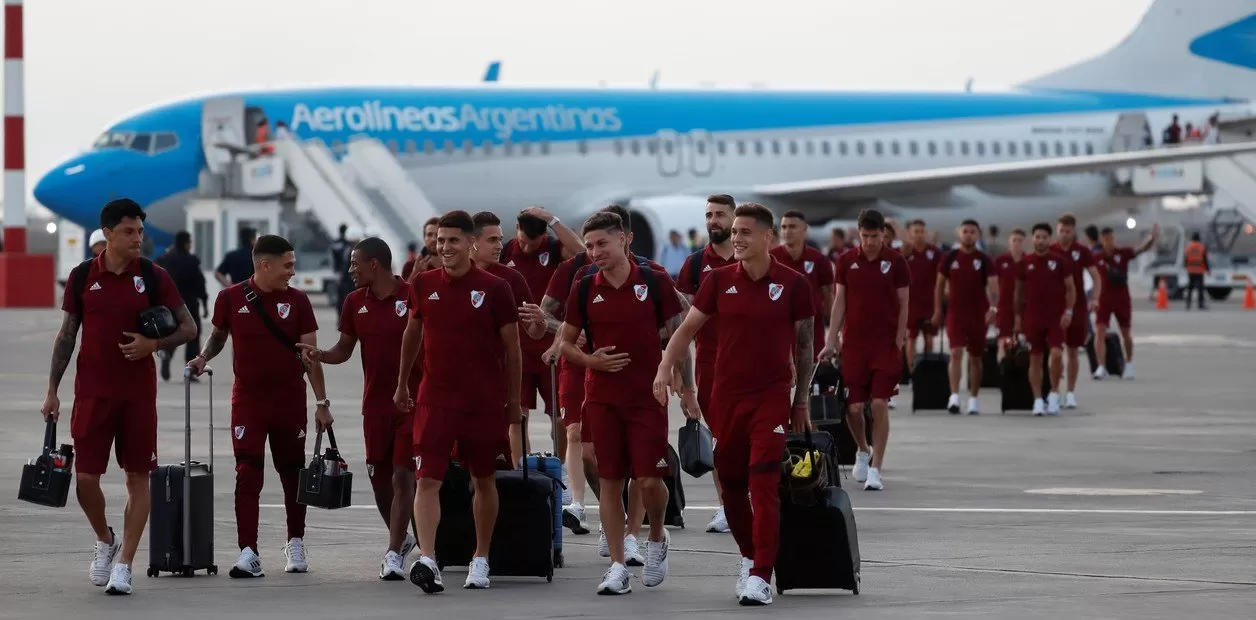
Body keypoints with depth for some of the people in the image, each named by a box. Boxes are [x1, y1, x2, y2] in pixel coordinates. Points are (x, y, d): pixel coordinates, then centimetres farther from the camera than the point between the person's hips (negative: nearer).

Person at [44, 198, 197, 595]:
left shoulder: (153, 277, -2)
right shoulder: (82, 276, 1)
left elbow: (188, 327, 2)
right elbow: (67, 335, 7)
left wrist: (154, 343, -17)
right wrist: (52, 390, 4)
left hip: (138, 393, 0)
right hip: (92, 393, 0)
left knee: (138, 477, -2)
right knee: (85, 476, -2)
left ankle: (123, 565, 4)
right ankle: (105, 541, 25)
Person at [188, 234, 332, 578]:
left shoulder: (297, 302, 1)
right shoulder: (231, 299, -1)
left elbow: (310, 355, 1)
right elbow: (218, 336, 15)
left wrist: (321, 401, -2)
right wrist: (203, 358, -5)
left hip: (290, 401, 1)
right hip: (248, 399, -1)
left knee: (292, 472, 9)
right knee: (248, 474, -8)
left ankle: (296, 544, 25)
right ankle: (248, 553, -11)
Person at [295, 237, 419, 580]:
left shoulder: (413, 296, -9)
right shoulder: (356, 301, 7)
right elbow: (344, 349, 13)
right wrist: (320, 355, -7)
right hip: (375, 404, 5)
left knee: (402, 476, -9)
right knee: (379, 477, 10)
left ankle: (393, 553, -8)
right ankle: (401, 537, 33)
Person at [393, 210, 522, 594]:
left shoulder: (494, 289, -6)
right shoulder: (424, 284, 2)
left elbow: (511, 347, 1)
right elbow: (412, 334, 17)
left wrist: (513, 400, 3)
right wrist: (402, 385, 23)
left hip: (485, 401, -1)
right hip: (435, 399, 1)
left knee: (484, 480, 11)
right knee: (427, 480, -13)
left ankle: (480, 559, 25)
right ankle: (427, 560, -20)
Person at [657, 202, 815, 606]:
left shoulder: (793, 284, -4)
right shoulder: (720, 280, 1)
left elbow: (804, 345, 4)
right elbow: (688, 328, 4)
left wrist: (801, 401, 6)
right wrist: (664, 370, -10)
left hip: (772, 396, -3)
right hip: (727, 395, 3)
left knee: (764, 486, -12)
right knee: (731, 484, 10)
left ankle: (761, 577, -12)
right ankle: (749, 557, 31)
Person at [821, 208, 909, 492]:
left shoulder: (895, 262, -2)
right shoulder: (846, 261, 3)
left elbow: (903, 304, 1)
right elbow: (840, 301, 7)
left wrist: (898, 342, -5)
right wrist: (832, 340, 2)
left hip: (885, 343, -2)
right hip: (853, 342, 2)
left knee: (880, 405, -7)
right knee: (854, 407, 2)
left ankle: (875, 469, -2)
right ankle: (863, 451, 31)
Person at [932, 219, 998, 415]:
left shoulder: (984, 260, -2)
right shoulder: (950, 258, 2)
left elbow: (993, 285, -10)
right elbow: (940, 284, 11)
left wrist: (993, 307, -27)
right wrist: (938, 309, 9)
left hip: (979, 315, 1)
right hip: (955, 313, -1)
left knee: (975, 358, 10)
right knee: (956, 353, -15)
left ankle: (973, 399, 22)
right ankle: (954, 396, -22)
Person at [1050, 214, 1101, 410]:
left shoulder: (1082, 252, 0)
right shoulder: (1049, 252, 1)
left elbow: (1096, 278, 2)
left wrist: (1094, 299, -13)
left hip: (1078, 306, 0)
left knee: (1073, 350, 6)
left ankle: (1071, 393, 14)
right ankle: (1054, 392, -1)